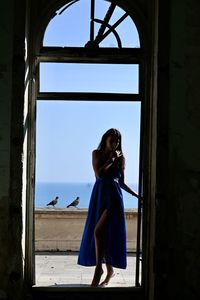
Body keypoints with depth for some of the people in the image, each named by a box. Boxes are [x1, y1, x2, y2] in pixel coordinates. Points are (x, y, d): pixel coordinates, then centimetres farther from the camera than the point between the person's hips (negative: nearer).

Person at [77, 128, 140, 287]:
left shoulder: (121, 158, 6)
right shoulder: (97, 154, 6)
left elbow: (122, 182, 11)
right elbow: (99, 174, -8)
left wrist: (137, 195, 5)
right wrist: (110, 159, -6)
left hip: (113, 196, -2)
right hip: (99, 195, 3)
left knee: (99, 231, -17)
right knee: (102, 233, 3)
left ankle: (99, 268, -10)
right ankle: (110, 270, 15)